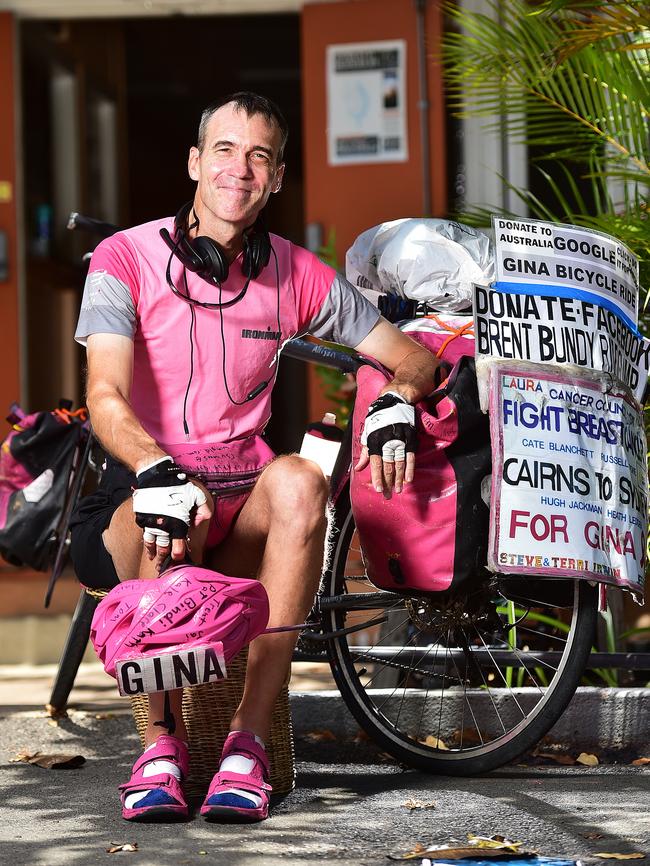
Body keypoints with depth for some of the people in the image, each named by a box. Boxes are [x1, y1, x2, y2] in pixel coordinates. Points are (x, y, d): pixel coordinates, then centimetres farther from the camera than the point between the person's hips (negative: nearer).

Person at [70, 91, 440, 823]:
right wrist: (158, 471, -38)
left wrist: (397, 401, -11)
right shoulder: (125, 260, -4)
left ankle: (249, 737, -31)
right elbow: (105, 398, -17)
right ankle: (162, 738, -22)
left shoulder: (295, 275, 6)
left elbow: (413, 357, 14)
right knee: (166, 511, -39)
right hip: (139, 485, -3)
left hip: (242, 506, 3)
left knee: (299, 482, -32)